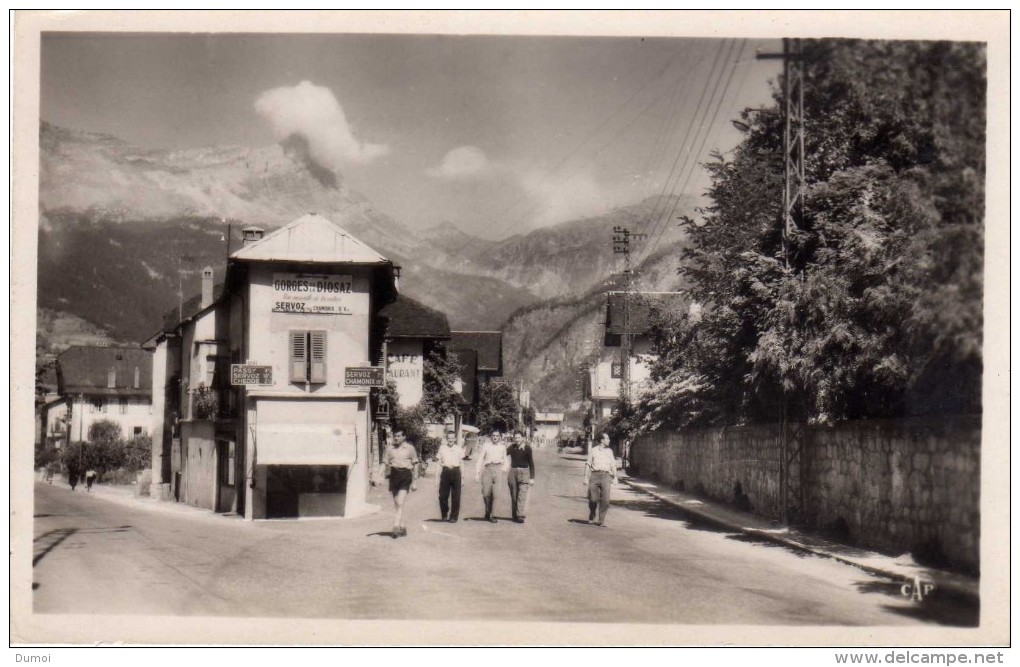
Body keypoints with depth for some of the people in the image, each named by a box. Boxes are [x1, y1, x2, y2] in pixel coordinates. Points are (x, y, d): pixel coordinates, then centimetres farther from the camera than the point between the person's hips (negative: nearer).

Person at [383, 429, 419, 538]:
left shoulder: (409, 448, 2)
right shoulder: (390, 448, 9)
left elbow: (415, 465, 5)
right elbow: (387, 464, 17)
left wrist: (415, 482, 3)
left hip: (405, 475, -4)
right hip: (394, 475, 4)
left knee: (400, 503, -16)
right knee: (396, 504, 7)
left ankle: (396, 527, -23)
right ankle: (402, 528, 16)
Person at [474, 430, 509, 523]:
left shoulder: (502, 447, 17)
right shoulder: (486, 446, 12)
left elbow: (506, 460, 20)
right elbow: (480, 459, 11)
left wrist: (504, 469, 0)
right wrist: (477, 473, 4)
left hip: (498, 469, 1)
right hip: (487, 469, 0)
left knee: (495, 493, -7)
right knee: (486, 492, -9)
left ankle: (490, 515, 0)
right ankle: (488, 512, 13)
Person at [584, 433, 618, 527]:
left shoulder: (609, 451, 16)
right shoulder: (593, 451, 7)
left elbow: (613, 465, 17)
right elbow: (588, 465, 6)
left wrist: (615, 477, 8)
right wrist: (586, 478, 0)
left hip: (606, 476, 2)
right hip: (595, 474, -2)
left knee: (605, 499, -10)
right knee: (593, 498, -2)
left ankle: (601, 520, -4)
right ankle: (591, 516, 25)